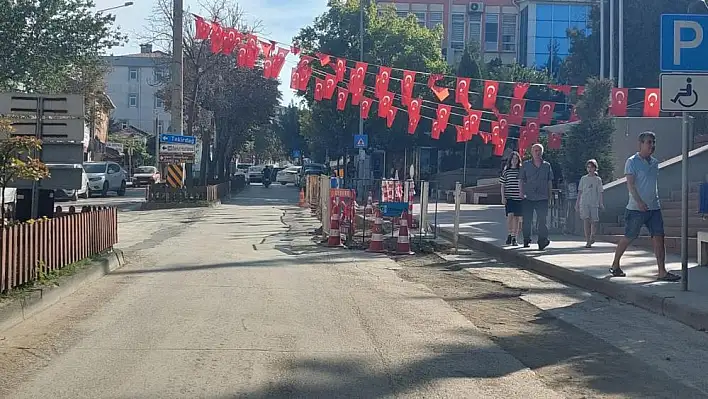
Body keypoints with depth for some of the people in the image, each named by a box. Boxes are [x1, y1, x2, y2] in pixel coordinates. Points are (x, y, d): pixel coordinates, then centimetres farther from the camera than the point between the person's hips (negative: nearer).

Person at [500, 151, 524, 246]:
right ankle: (509, 235, 4)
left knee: (517, 218, 2)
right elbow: (502, 185, 7)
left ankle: (514, 239, 10)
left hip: (519, 198, 1)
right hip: (509, 197, -1)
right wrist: (503, 197, -1)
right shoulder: (506, 171, 5)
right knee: (510, 215, -15)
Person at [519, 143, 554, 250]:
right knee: (527, 220, 5)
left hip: (542, 198, 0)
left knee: (542, 221, -5)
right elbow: (521, 180, 7)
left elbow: (550, 182, 13)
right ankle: (526, 240, 19)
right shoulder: (526, 165, 6)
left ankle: (542, 241, -2)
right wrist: (521, 193, -4)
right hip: (528, 197, 0)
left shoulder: (547, 166, 9)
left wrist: (549, 197, 10)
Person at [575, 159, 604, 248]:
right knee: (586, 221, -11)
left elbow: (600, 193, 7)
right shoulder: (583, 179, 11)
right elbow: (580, 192, 12)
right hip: (584, 203, 0)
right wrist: (577, 204, 9)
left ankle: (592, 236, 23)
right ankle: (588, 241, -7)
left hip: (594, 203, 0)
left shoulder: (598, 180, 8)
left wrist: (601, 203, 0)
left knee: (594, 221, -4)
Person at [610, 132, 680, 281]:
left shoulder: (654, 162, 13)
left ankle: (662, 272, -3)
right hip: (636, 208, -6)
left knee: (659, 238, -3)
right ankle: (615, 265, 21)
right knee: (628, 238, 3)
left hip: (654, 208, 6)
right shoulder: (632, 162, -8)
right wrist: (639, 202, -26)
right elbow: (630, 184, -16)